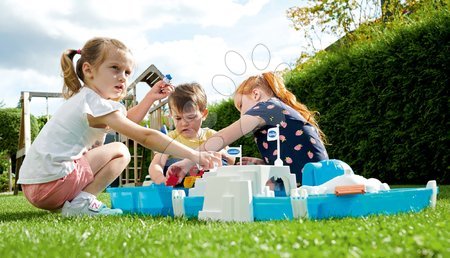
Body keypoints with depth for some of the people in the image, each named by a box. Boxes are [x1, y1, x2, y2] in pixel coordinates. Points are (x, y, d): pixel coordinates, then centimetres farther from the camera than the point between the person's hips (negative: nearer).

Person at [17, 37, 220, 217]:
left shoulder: (84, 98, 17)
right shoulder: (97, 105, -13)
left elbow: (127, 120, 29)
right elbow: (145, 136, -19)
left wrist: (150, 97, 17)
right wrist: (193, 155, -20)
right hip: (50, 183, -9)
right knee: (120, 152, -3)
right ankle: (82, 201, -10)